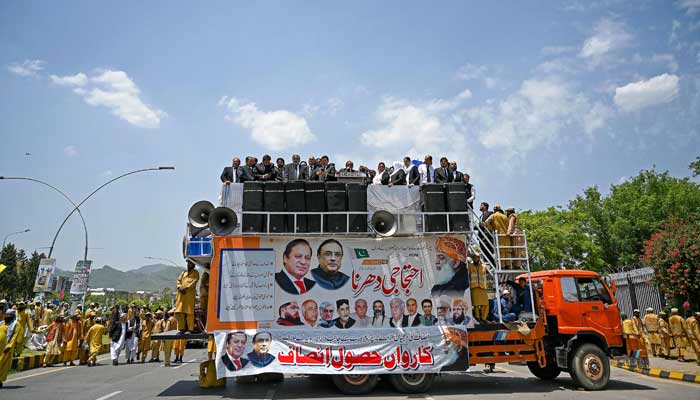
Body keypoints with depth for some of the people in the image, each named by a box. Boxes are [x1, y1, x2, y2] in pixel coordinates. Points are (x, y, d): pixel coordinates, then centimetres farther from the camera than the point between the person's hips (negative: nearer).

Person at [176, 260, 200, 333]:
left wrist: (186, 288, -17)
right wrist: (179, 287, -4)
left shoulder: (195, 273, 10)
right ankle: (182, 328, 8)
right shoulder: (183, 273, 26)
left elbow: (194, 281, -4)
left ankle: (189, 329, -6)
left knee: (189, 312, -10)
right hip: (181, 293, 5)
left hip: (190, 293, -5)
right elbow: (179, 280, 17)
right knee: (179, 311, 1)